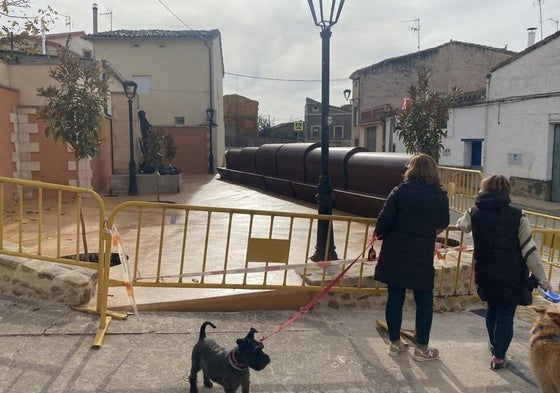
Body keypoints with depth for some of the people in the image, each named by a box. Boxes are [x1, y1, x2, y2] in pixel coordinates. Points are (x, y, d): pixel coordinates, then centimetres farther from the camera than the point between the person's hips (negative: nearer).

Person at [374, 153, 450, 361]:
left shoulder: (399, 192, -6)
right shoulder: (441, 197, -1)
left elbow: (383, 221, -11)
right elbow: (443, 224, 13)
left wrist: (381, 233, 9)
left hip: (394, 253, 1)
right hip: (422, 257, 0)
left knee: (395, 298, 11)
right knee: (424, 302, 12)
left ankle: (395, 343, 23)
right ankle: (421, 348, 20)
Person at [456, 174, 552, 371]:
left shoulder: (474, 213, -5)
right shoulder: (517, 217, -12)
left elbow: (462, 225, 18)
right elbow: (529, 250, -11)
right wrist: (541, 277, -4)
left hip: (485, 275, 3)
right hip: (512, 277, -3)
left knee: (492, 310, 23)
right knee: (506, 316, 7)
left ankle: (494, 345, 42)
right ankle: (498, 357, 11)